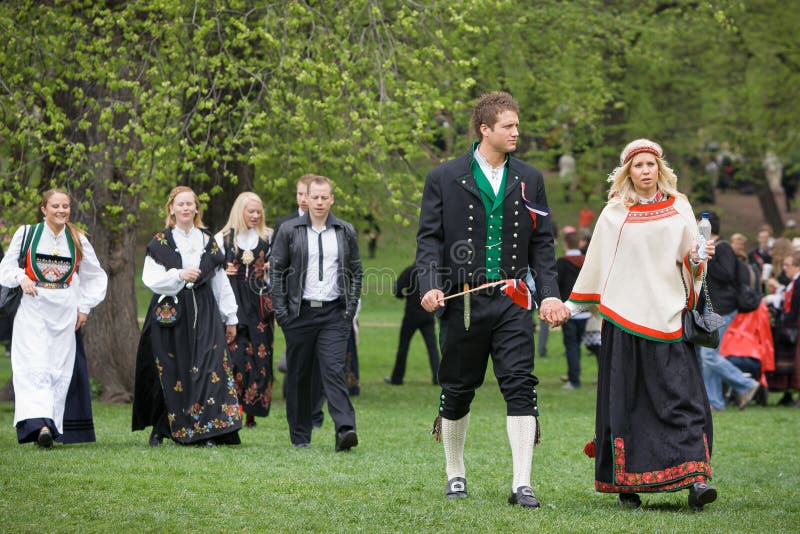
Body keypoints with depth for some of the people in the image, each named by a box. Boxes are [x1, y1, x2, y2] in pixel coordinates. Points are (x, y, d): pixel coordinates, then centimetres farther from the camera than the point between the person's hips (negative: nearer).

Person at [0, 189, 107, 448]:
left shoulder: (78, 240, 8)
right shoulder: (26, 234, 2)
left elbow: (96, 277, 18)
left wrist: (85, 307, 8)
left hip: (65, 314, 3)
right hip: (33, 311, -3)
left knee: (60, 368, 1)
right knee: (34, 366, -15)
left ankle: (52, 425, 6)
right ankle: (39, 423, -26)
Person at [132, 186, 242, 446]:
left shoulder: (208, 241, 13)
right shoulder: (160, 242, 4)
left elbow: (221, 281, 14)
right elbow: (150, 279, -7)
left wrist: (230, 318, 12)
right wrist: (179, 275, -22)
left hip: (203, 311, 2)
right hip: (169, 312, -2)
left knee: (209, 369, -9)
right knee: (169, 373, 0)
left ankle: (208, 430, -10)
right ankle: (159, 429, 14)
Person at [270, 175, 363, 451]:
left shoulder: (346, 232, 9)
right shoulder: (289, 230, 4)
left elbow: (356, 272, 13)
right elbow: (276, 272, 4)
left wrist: (350, 309, 3)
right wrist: (281, 311, -3)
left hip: (334, 314, 0)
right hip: (300, 313, 0)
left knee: (334, 370, -13)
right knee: (298, 374, 5)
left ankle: (345, 429, -23)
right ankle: (300, 435, 13)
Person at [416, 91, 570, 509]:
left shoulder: (528, 180, 11)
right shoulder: (444, 178, 3)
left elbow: (542, 243, 12)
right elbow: (429, 238, 1)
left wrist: (549, 294, 1)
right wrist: (430, 285, -15)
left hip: (511, 301, 1)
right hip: (462, 300, -1)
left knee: (521, 387, -9)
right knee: (457, 391, 9)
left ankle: (522, 484, -8)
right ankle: (455, 474, 28)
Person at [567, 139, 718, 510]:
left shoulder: (679, 208, 9)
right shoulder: (614, 214, 8)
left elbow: (689, 258, 11)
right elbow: (595, 264, 15)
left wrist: (697, 257, -11)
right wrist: (572, 305, 16)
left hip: (667, 318, 0)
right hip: (625, 317, 0)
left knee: (681, 395, -10)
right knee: (626, 400, 0)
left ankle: (695, 478, -17)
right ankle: (626, 483, 7)